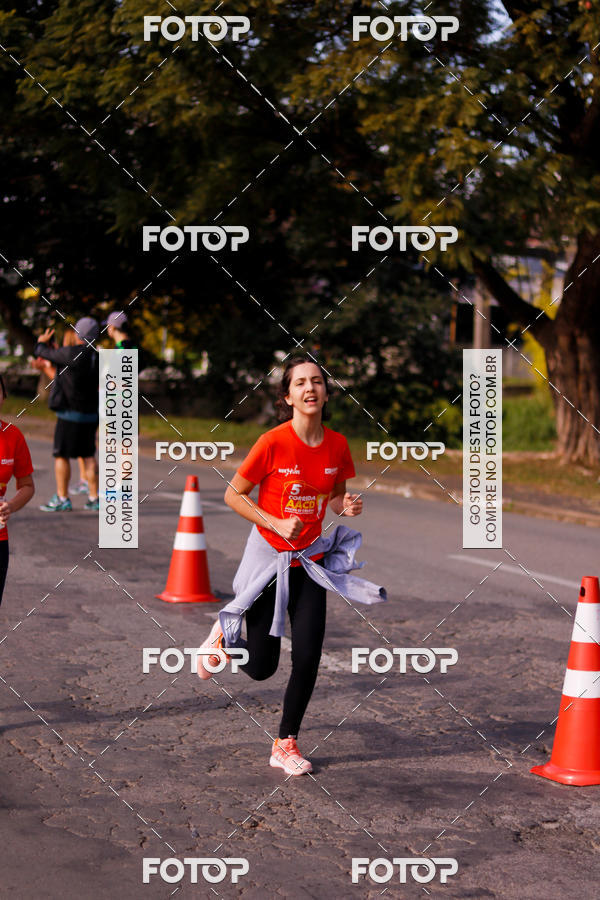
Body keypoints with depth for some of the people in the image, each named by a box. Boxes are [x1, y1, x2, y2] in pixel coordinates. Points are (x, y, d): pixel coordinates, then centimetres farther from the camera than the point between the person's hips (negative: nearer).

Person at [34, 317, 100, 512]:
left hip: (70, 413, -7)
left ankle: (62, 499, 3)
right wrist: (54, 349, 26)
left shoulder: (70, 354, -17)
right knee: (88, 456, 12)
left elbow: (41, 352, -5)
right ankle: (94, 498, 12)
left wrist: (42, 342, 17)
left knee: (61, 455, 2)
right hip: (91, 414, 7)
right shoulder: (96, 357, 5)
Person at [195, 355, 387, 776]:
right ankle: (225, 636, 36)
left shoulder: (337, 445, -4)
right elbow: (233, 495, -9)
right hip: (269, 558, -3)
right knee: (261, 667, 2)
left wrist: (347, 505, -10)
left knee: (308, 659, -4)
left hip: (311, 560, 4)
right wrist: (276, 524, -19)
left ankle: (286, 744, 14)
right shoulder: (273, 443, -18)